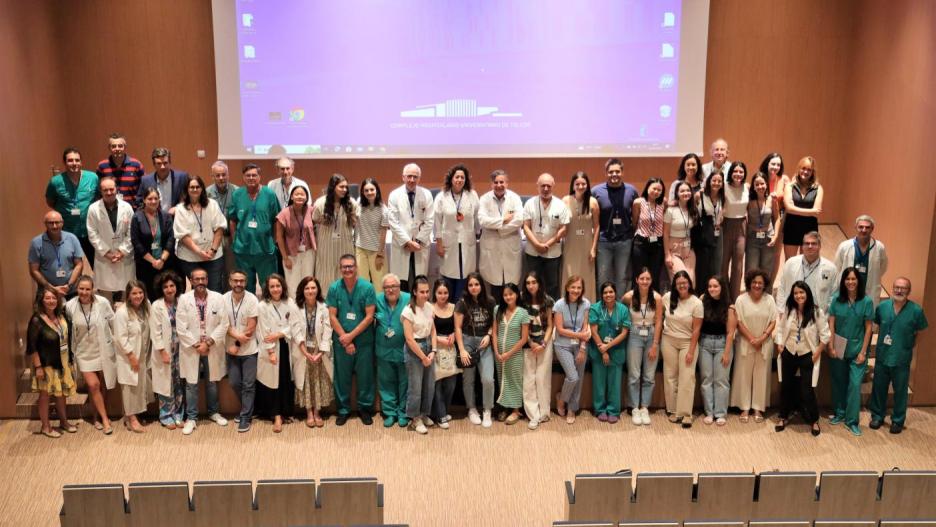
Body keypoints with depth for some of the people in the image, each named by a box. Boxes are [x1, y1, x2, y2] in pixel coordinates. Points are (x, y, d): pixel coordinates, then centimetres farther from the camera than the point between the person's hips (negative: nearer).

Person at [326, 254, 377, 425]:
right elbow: (332, 316, -3)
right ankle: (343, 409, 23)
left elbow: (369, 316, -9)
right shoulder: (334, 288, -3)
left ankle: (365, 408, 22)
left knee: (365, 375, 6)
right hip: (341, 341, 1)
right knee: (342, 376, 9)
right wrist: (345, 339, -8)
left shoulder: (367, 287, -8)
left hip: (364, 340, -1)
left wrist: (351, 335, -12)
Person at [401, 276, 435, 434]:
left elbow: (433, 330, 7)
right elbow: (409, 339, -16)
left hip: (428, 346, 6)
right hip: (414, 349, -6)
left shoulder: (429, 307, 1)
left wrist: (433, 351, -4)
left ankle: (424, 414, 30)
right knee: (415, 386, 1)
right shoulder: (408, 311, -16)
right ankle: (414, 420, 15)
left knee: (430, 385, 12)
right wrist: (423, 357, -11)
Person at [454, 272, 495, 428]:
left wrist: (488, 336, -7)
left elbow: (493, 323, 13)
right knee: (468, 379, 7)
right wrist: (462, 350, -11)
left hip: (484, 343, 1)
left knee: (488, 379, -9)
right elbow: (458, 328, -6)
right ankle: (472, 410, 25)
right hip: (468, 342, -1)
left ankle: (487, 411, 8)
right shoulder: (462, 303, -6)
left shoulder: (489, 303, 2)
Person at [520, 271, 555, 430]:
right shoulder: (522, 301, -2)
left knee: (543, 378, 2)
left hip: (544, 343, 0)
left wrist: (543, 344, -9)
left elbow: (549, 326, 2)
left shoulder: (547, 301, -1)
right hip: (527, 344, 0)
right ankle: (534, 415, 0)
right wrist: (531, 343, -7)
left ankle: (544, 412, 13)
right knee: (529, 379, -3)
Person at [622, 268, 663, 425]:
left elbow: (658, 322, -5)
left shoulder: (657, 298, -9)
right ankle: (635, 409, 10)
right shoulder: (629, 296, -10)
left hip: (651, 336, 1)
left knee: (649, 376, 5)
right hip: (635, 337, -1)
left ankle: (645, 408, 15)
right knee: (634, 375, 1)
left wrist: (655, 345, -6)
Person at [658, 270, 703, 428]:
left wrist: (691, 351, -12)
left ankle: (686, 414, -1)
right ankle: (674, 410, 16)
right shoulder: (667, 297, -4)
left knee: (687, 378, -5)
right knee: (670, 376, 6)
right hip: (668, 341, 3)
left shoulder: (696, 303, -11)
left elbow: (696, 329, -10)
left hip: (688, 342, -2)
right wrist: (656, 342, 6)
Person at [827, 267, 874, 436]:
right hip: (838, 348, 2)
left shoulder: (866, 301, -7)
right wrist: (831, 347, -5)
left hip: (857, 349, -2)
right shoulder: (837, 300, -3)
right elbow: (831, 325, -1)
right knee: (838, 382, 12)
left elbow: (868, 328, -4)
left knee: (855, 384, -4)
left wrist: (863, 352, -7)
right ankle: (840, 413, 29)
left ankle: (852, 420, 7)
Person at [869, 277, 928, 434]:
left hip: (902, 360, -2)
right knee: (879, 388, 15)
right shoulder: (882, 306, -7)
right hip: (882, 357, 2)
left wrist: (907, 345, 2)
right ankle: (877, 415, 35)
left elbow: (920, 331, 0)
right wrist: (885, 340, 7)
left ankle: (898, 420, 31)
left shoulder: (916, 310, -14)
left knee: (900, 391, 12)